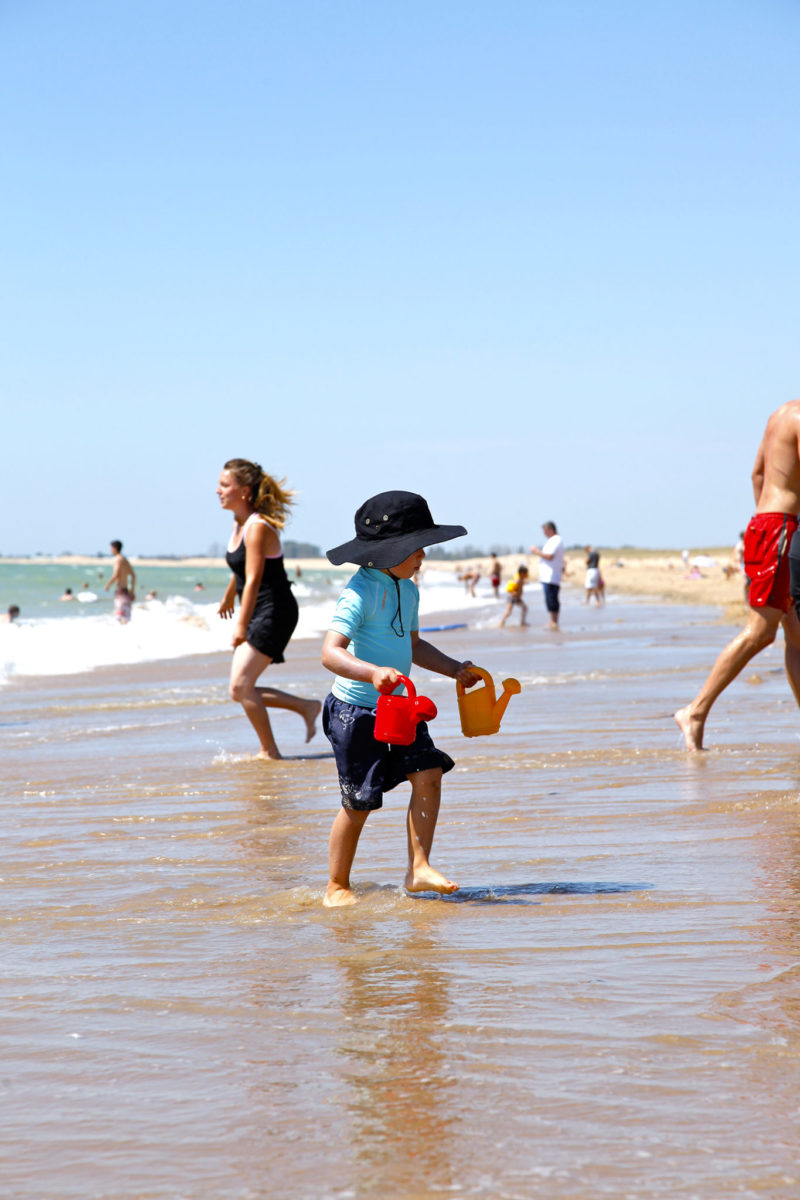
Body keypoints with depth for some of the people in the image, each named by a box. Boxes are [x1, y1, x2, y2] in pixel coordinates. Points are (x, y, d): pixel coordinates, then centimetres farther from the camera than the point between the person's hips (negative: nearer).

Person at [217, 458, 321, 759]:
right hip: (258, 614, 10)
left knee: (241, 686, -13)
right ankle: (305, 707, 18)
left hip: (275, 612, -10)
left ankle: (270, 752, -2)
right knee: (240, 691, 7)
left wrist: (242, 626, -25)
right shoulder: (239, 523, 9)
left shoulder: (258, 527, -19)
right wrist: (229, 597, 41)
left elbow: (253, 580, -23)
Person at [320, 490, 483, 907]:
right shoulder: (360, 593, -19)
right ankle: (336, 887, 15)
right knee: (359, 802, -1)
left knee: (428, 773, -11)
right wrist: (372, 672, -46)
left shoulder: (408, 591, 9)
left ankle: (418, 868, -8)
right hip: (355, 710, -8)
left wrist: (455, 669, 15)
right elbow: (331, 653, -31)